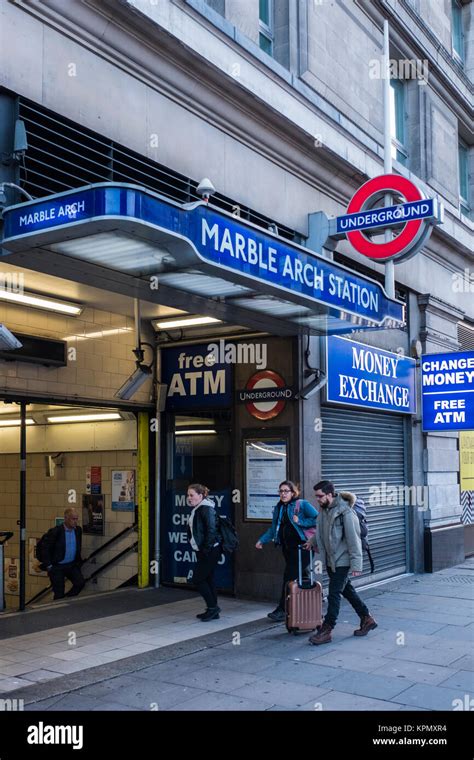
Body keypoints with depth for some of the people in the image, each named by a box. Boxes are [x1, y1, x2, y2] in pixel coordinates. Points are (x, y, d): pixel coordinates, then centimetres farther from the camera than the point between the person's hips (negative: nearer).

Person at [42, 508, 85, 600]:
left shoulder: (78, 530, 0)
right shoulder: (55, 532, -16)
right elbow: (46, 549, -10)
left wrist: (78, 561, 11)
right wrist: (49, 566, -11)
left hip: (72, 565, 5)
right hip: (57, 567, -4)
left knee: (80, 582, -13)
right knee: (59, 593, -1)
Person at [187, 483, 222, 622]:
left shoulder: (206, 509, -16)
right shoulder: (196, 510, 14)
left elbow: (211, 530, -22)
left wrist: (206, 550, -21)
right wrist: (201, 550, 14)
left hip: (210, 551, -10)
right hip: (203, 551, 10)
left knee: (198, 579, -6)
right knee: (208, 579, 13)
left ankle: (212, 607, 3)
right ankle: (213, 610, 20)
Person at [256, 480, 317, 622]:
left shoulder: (302, 505, -6)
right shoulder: (278, 508, 13)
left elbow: (317, 519, -14)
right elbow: (273, 529, 18)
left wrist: (300, 522, -17)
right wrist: (262, 540, 9)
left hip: (302, 547, -7)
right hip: (288, 548, 7)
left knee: (290, 577, -9)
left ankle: (282, 610, -3)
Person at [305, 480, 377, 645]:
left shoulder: (345, 512, -20)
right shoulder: (324, 509, 5)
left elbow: (354, 539, -20)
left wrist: (356, 564, -21)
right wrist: (313, 541, 19)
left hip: (342, 560, -8)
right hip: (330, 560, 8)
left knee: (334, 594, -6)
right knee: (347, 590, 17)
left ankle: (326, 631, -1)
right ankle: (367, 619, 31)